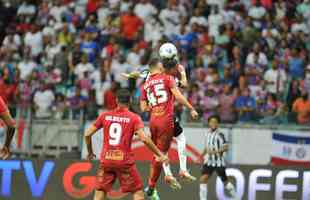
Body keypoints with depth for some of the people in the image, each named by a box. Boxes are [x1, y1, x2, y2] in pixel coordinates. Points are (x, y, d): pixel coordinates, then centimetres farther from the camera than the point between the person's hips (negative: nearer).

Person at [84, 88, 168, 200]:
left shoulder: (105, 115, 6)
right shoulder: (134, 118, -3)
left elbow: (87, 134, 6)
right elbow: (144, 139, -15)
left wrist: (90, 152, 22)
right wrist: (160, 155, -9)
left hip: (106, 160, 2)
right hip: (124, 161, -2)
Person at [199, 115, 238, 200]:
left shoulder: (219, 134, -14)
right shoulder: (208, 133, 6)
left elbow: (226, 147, -20)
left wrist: (215, 151, -30)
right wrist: (202, 155, 19)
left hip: (219, 162, -5)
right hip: (209, 161, 5)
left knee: (225, 181, 9)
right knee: (203, 179, -12)